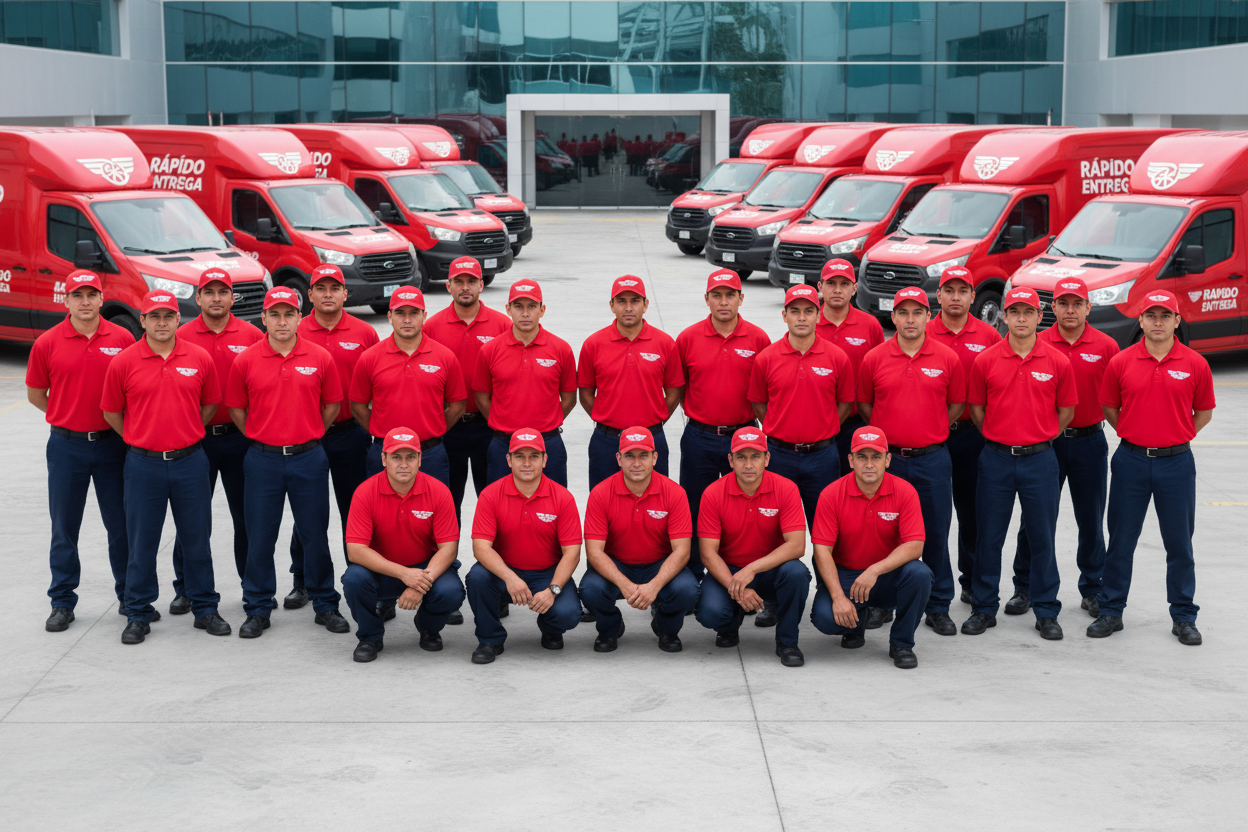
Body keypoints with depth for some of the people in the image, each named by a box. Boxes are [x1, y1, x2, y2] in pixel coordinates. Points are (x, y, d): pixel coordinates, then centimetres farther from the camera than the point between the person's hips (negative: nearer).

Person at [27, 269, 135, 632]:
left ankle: (130, 597, 23)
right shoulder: (47, 343, -3)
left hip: (112, 443, 0)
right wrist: (68, 418, 6)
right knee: (64, 529, 7)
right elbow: (35, 393, 7)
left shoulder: (123, 339, -2)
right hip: (66, 445, 0)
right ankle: (62, 603, 17)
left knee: (122, 525, 8)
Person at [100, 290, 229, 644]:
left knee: (197, 538, 9)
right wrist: (141, 441, 8)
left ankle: (205, 608, 21)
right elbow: (111, 412, 6)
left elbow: (209, 404, 13)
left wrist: (186, 436, 11)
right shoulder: (123, 362, -4)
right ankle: (138, 614, 17)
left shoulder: (200, 359, 0)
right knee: (141, 542, 6)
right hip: (143, 464, -1)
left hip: (190, 461, 1)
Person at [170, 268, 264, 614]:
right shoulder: (182, 336, -2)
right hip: (195, 439, -1)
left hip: (239, 437, 1)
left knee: (247, 514, 9)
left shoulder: (252, 335, 1)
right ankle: (185, 589, 16)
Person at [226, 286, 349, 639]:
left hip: (308, 458, 0)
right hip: (262, 460, 0)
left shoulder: (321, 359, -1)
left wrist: (308, 436, 9)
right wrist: (261, 438, 7)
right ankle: (257, 610, 16)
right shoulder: (246, 361, -1)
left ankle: (325, 605, 19)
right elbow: (236, 409, 9)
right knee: (259, 538, 5)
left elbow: (333, 405, 9)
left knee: (315, 534, 7)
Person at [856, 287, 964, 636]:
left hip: (932, 459, 0)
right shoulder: (874, 359, 0)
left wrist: (929, 432, 8)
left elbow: (956, 405, 9)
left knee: (935, 534, 5)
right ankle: (879, 603, 19)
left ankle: (938, 607, 16)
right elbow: (864, 404, 11)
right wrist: (890, 432, 8)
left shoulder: (948, 359, 0)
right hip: (886, 458, 0)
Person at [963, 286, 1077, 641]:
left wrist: (1038, 438, 8)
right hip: (996, 458, 0)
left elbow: (1066, 411, 8)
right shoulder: (985, 361, -1)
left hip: (1039, 458, 0)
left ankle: (1046, 611, 16)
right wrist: (999, 438, 8)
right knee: (988, 536, 6)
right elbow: (976, 408, 8)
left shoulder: (1057, 362, -1)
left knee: (1042, 536, 5)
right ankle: (984, 608, 18)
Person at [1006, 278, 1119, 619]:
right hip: (1044, 442, 0)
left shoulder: (1106, 346, -1)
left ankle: (1093, 590, 20)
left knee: (1091, 520, 9)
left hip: (1089, 440, 1)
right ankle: (1024, 588, 15)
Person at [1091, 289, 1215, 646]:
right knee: (1120, 541, 7)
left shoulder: (1195, 364, -2)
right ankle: (1111, 610, 18)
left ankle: (1183, 617, 17)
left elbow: (1203, 412, 9)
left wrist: (1175, 439, 3)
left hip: (1176, 461, 0)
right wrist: (1135, 435, 7)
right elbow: (1109, 408, 10)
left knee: (1179, 543, 6)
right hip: (1131, 459, 0)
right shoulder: (1121, 362, -1)